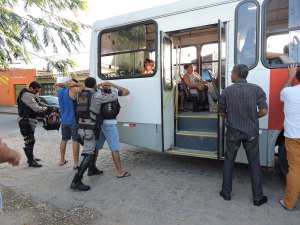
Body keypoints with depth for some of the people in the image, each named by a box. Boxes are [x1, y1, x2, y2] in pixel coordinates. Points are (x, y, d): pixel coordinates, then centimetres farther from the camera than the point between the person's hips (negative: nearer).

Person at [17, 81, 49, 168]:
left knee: (31, 140, 19)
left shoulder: (31, 94, 13)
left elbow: (39, 103, 14)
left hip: (30, 120, 11)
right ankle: (31, 161, 0)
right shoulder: (26, 95, -20)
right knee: (29, 141, -7)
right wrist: (46, 108, -9)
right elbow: (37, 108, -26)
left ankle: (31, 157, 32)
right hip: (25, 121, -11)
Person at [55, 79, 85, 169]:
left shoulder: (60, 91, 8)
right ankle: (75, 163, 0)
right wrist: (74, 84, -9)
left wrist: (64, 84, 11)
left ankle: (62, 160, 31)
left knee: (64, 140, 18)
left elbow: (56, 85, 28)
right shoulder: (72, 90, -13)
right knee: (75, 141, -2)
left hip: (64, 121, 7)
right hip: (73, 121, -7)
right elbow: (83, 86, -18)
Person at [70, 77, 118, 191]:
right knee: (88, 154, -9)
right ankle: (76, 181, -12)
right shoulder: (97, 96, -11)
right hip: (90, 129, -9)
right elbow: (115, 97, -6)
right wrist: (112, 91, 19)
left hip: (82, 128, 9)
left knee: (91, 148, 27)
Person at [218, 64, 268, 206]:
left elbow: (221, 112, 0)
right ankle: (258, 198, 22)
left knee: (228, 162, 14)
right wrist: (252, 117, 10)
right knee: (254, 164, 13)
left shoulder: (227, 91, -7)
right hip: (251, 132, 1)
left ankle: (226, 193, 24)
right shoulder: (256, 89, -7)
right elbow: (264, 111, -8)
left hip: (233, 132, 0)